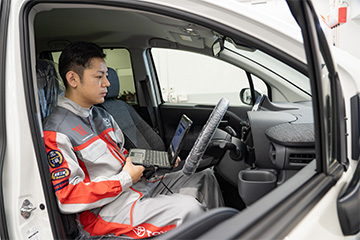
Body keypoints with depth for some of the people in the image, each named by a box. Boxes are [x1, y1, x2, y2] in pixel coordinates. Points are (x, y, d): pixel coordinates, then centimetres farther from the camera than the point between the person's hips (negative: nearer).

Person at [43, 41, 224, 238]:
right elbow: (67, 199, -19)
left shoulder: (102, 115, 14)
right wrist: (125, 179, -17)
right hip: (105, 210, -8)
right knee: (188, 207, -25)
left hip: (137, 184, 9)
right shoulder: (56, 133, -15)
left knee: (205, 178, 4)